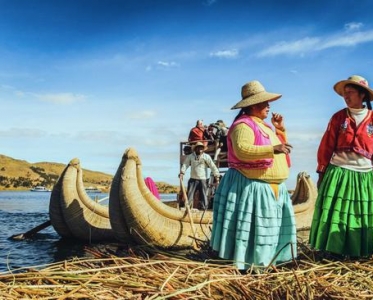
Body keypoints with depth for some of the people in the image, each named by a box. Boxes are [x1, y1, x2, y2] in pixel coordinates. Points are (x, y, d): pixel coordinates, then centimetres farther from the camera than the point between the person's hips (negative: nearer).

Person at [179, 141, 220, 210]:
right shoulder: (190, 156, 4)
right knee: (189, 194, -1)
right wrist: (182, 173, -16)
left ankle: (204, 209, 9)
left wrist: (217, 176, -11)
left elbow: (213, 166, -4)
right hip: (193, 179, 1)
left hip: (203, 180, -1)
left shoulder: (206, 156, -1)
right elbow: (185, 164, -1)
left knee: (203, 195, 1)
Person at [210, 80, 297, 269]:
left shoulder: (262, 125, 18)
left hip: (270, 186, 10)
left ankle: (263, 261, 23)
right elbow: (242, 150, -31)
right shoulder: (244, 125, -14)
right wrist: (272, 150, -34)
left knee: (269, 224, 13)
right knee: (251, 225, -7)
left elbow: (279, 146, 27)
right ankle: (244, 265, 1)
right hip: (251, 186, -10)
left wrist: (280, 129, 13)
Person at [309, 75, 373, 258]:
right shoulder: (338, 117, 3)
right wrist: (322, 172, 0)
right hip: (338, 172, -1)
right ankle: (335, 251, 9)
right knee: (335, 213, 0)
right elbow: (326, 147, 3)